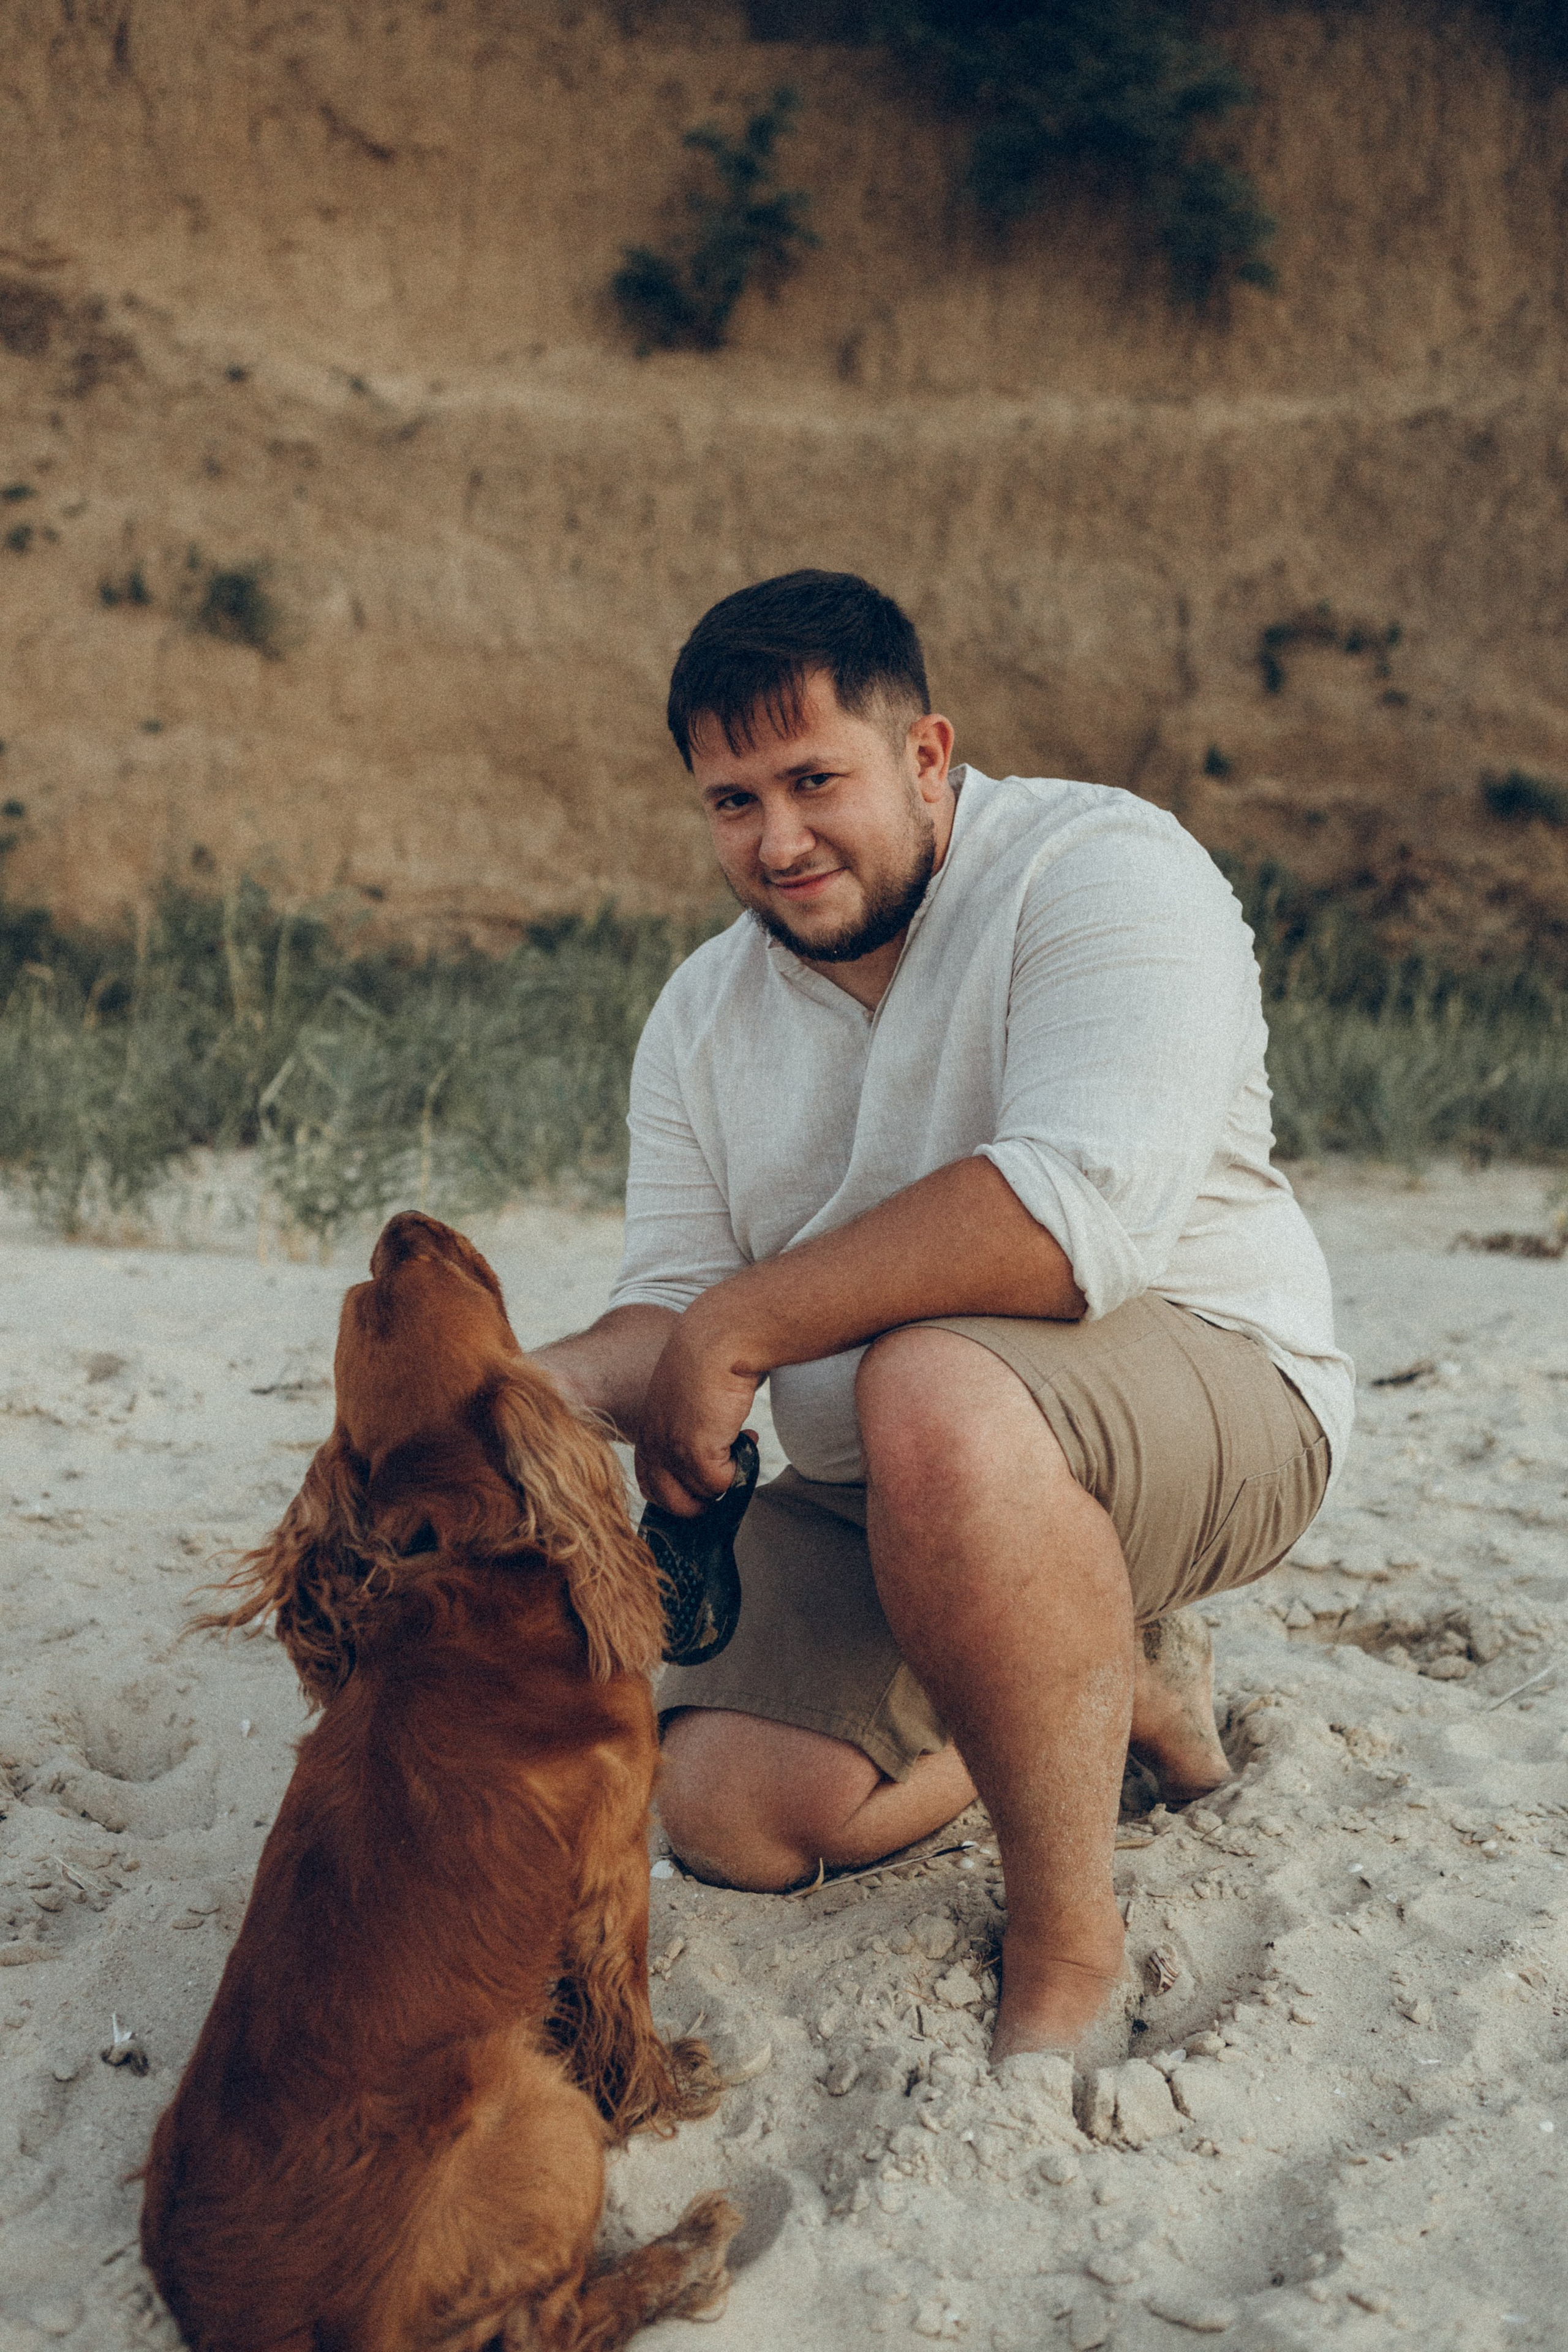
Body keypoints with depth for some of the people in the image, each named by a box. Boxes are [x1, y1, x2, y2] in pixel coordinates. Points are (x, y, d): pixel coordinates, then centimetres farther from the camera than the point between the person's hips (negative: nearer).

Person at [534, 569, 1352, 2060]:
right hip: (875, 1488, 7)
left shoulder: (1100, 871, -16)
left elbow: (1086, 1211, -31)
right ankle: (1112, 1683, 18)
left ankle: (1067, 1957, -19)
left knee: (934, 1392, -38)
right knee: (729, 1811, -5)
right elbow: (673, 1305, 3)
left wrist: (741, 1325, -25)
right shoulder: (702, 1018, 6)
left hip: (1205, 1396, -7)